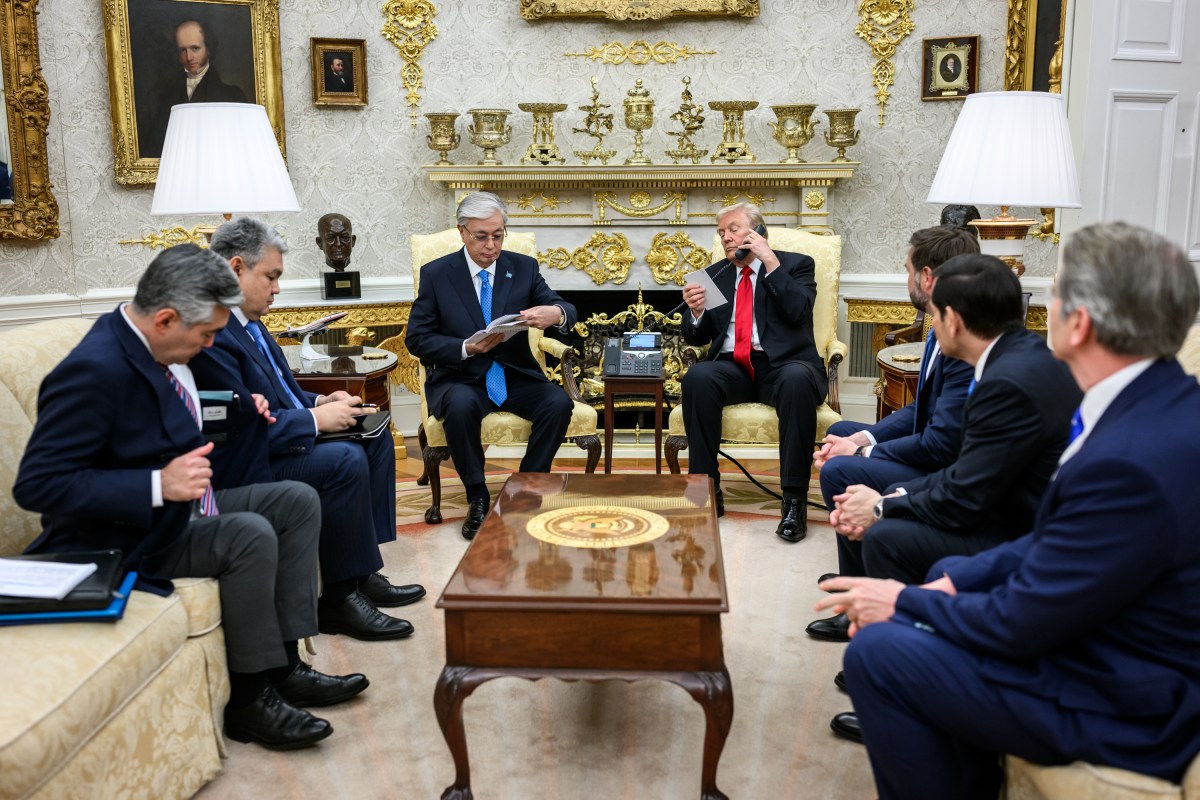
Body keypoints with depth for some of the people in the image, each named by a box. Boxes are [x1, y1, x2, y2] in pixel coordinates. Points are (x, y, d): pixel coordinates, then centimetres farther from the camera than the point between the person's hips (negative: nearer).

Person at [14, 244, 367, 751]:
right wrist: (158, 485, -34)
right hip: (118, 539, -10)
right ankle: (249, 700, -11)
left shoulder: (154, 348, 0)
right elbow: (37, 485, -28)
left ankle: (283, 667, 2)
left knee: (297, 501, 3)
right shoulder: (94, 370, -27)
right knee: (249, 535, -28)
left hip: (171, 509, 10)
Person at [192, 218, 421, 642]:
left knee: (376, 439, 7)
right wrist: (315, 419, -19)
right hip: (242, 465, -11)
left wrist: (319, 402, 3)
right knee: (345, 460, -27)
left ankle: (362, 572, 6)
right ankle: (339, 599, -13)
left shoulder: (247, 322, 11)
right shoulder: (210, 332, -21)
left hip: (273, 441, 11)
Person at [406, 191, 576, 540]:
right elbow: (417, 338, -2)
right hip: (460, 378, -2)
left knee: (559, 403, -26)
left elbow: (566, 311, -2)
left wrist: (556, 313, -29)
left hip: (516, 377, 2)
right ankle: (477, 497, -14)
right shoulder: (436, 274, 0)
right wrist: (467, 348, -18)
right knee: (462, 405, -36)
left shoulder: (524, 267, 5)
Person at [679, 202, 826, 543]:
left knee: (797, 380, -37)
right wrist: (696, 311, -5)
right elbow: (697, 337, 17)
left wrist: (770, 262, -10)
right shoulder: (715, 275, 20)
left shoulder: (796, 265, 11)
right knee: (697, 377, -31)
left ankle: (794, 499, -30)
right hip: (733, 367, 3)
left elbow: (798, 311, -9)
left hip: (783, 365, -2)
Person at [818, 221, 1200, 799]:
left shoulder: (1131, 460, -32)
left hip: (1122, 704, -9)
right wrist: (956, 579, -1)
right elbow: (1056, 535, 7)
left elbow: (1019, 626, -23)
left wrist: (904, 603, -9)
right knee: (948, 572, 19)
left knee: (876, 653, -12)